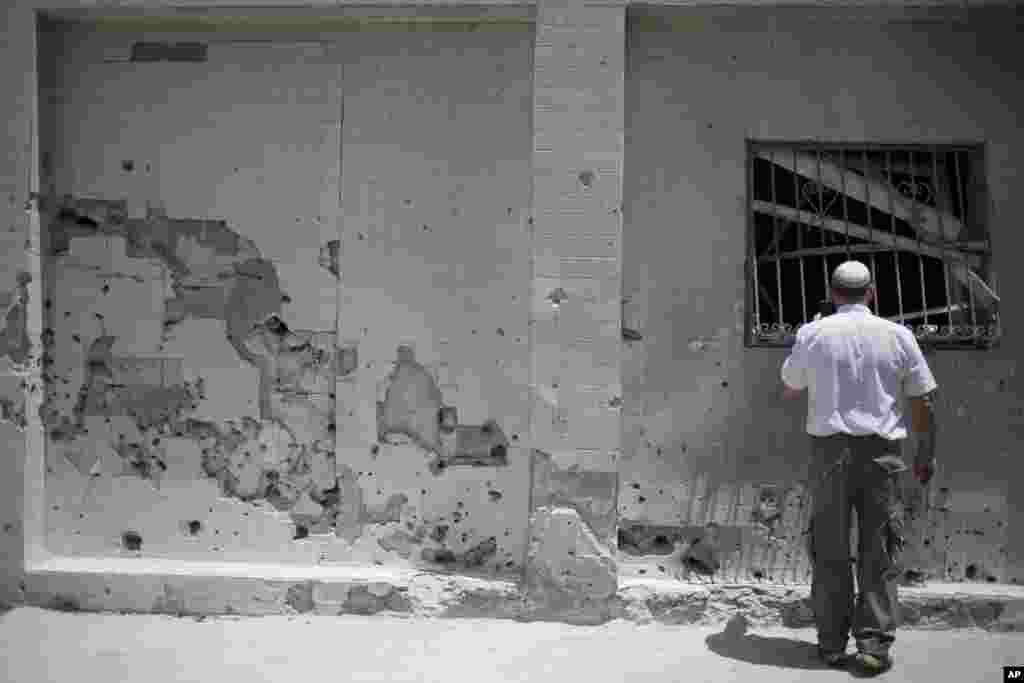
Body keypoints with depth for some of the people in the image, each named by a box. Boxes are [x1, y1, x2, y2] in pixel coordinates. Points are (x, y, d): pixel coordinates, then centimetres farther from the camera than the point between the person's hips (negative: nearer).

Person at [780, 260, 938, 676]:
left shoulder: (812, 334, 0)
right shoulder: (897, 335, 2)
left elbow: (789, 390, 13)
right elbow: (923, 400, 4)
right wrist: (926, 451, 14)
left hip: (830, 449, 0)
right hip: (882, 450, 0)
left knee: (830, 551, 7)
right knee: (880, 552, 7)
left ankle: (832, 644, 12)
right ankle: (874, 645, 4)